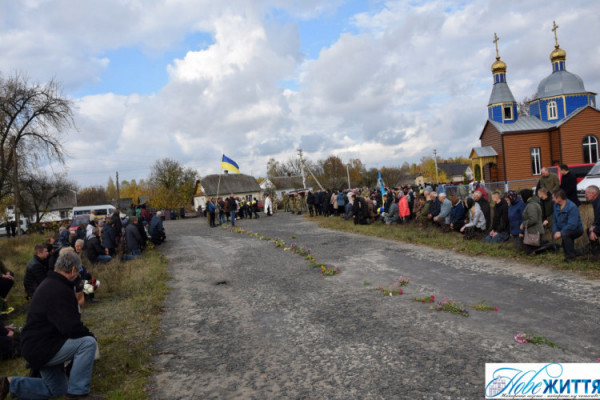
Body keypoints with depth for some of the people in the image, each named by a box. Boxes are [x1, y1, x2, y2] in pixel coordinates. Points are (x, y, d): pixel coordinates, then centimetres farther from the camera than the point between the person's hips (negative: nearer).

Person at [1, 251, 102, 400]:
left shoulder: (50, 284, 8)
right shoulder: (60, 291, -26)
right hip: (40, 349, -11)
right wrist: (89, 334, -13)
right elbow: (72, 328, -32)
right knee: (88, 343, -25)